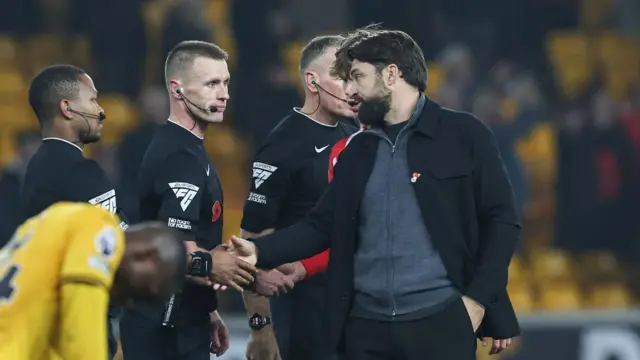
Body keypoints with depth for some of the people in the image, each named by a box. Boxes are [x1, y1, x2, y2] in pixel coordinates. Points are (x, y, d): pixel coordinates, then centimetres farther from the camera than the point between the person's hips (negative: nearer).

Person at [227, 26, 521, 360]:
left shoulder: (462, 134, 0)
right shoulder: (358, 150, 15)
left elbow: (501, 220, -2)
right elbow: (321, 225, 12)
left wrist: (478, 298, -10)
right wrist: (259, 250, -4)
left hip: (440, 321, -5)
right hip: (366, 325, 5)